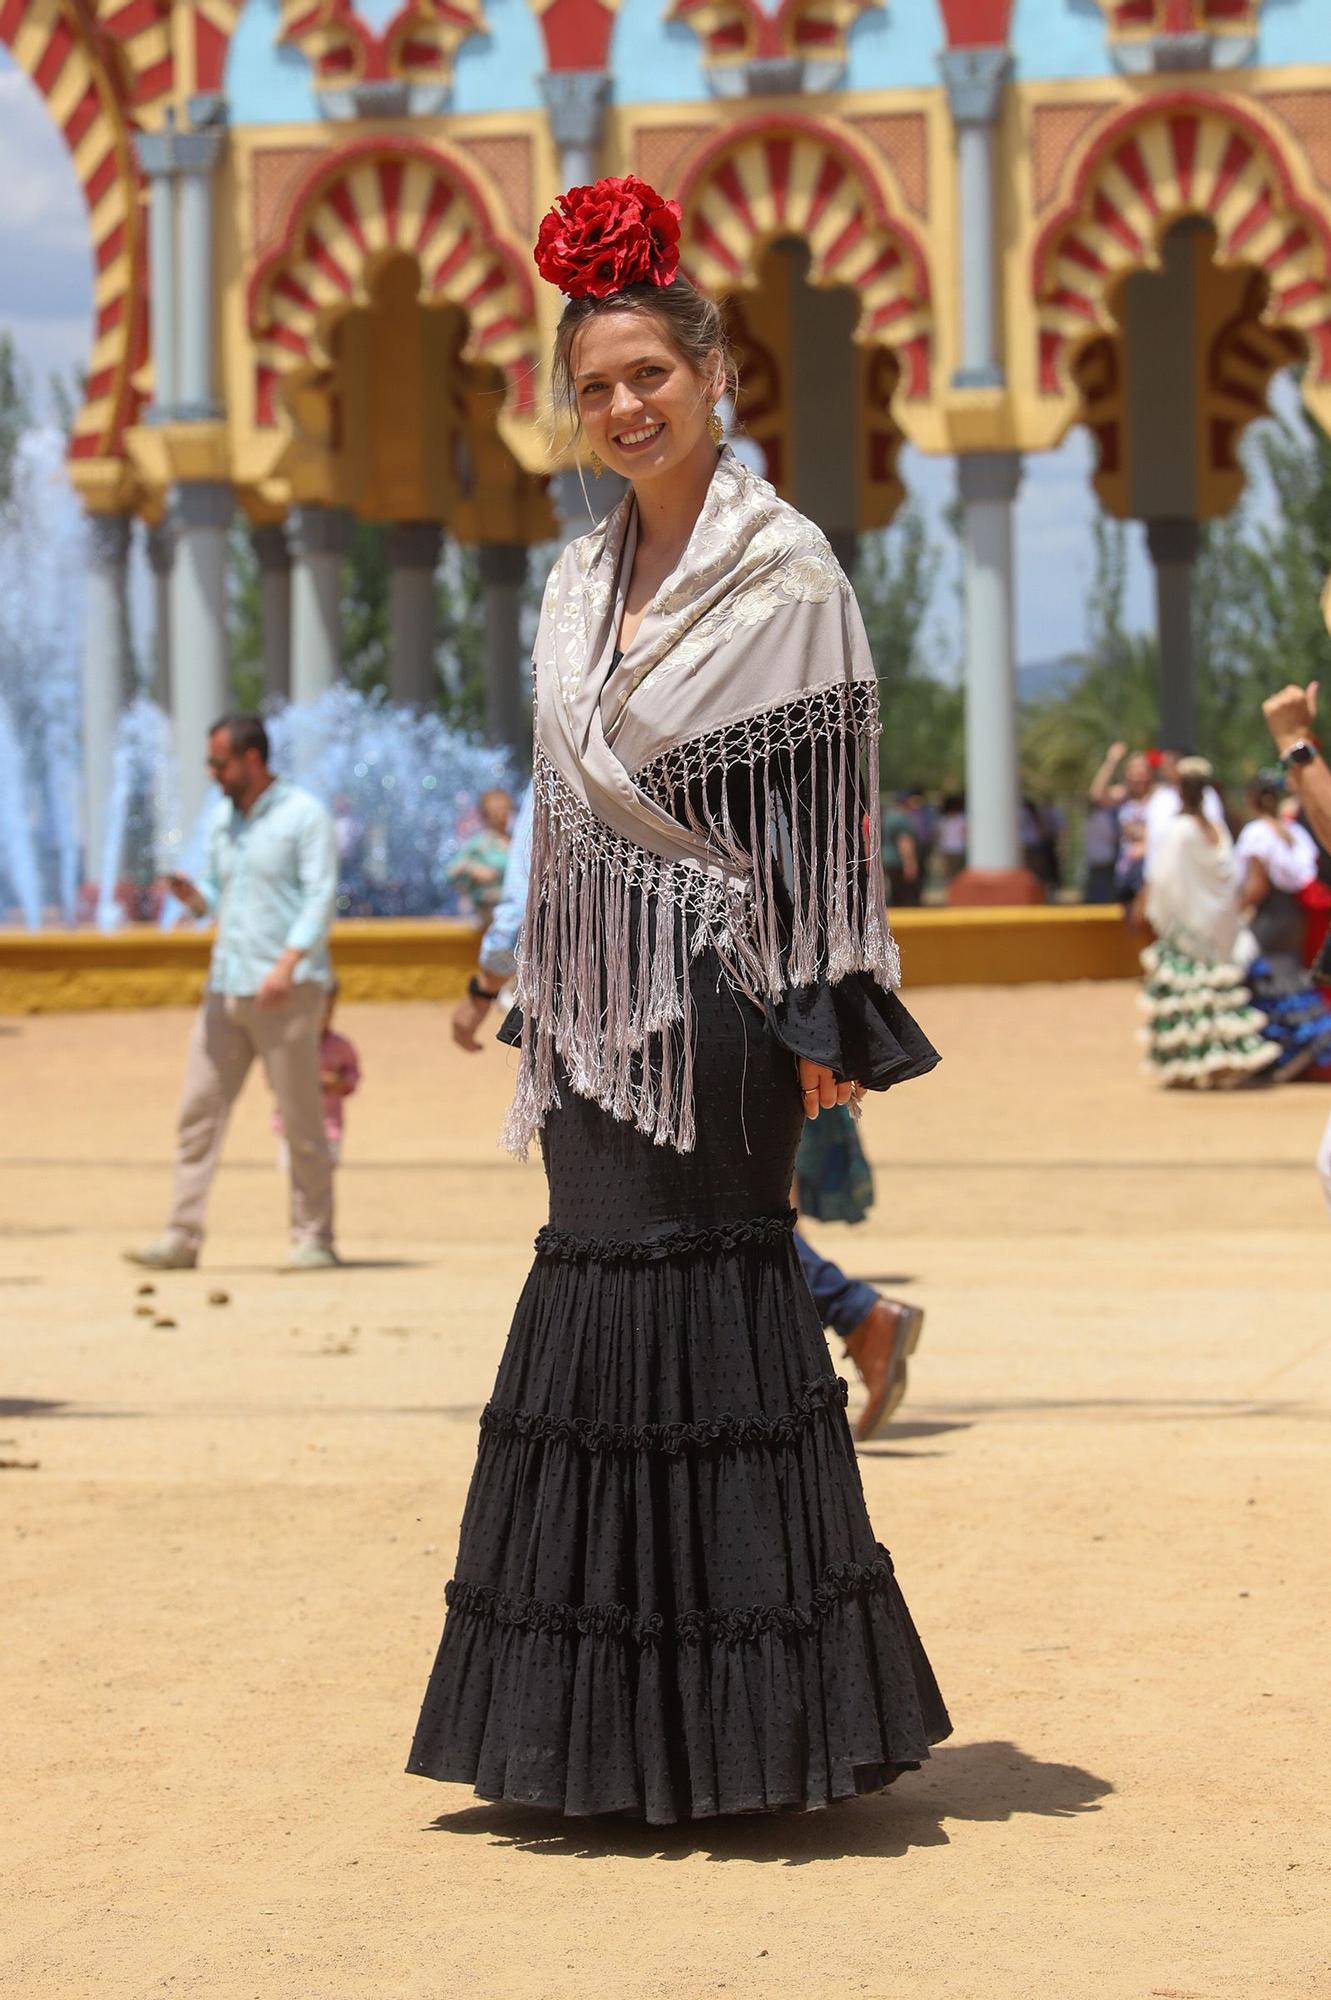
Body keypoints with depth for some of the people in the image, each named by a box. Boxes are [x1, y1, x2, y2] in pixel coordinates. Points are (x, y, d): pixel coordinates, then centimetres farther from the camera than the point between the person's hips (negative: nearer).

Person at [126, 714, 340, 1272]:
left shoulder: (304, 815, -6)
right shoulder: (221, 818, 15)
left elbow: (321, 897, -12)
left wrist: (287, 964, -24)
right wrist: (192, 895, -2)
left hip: (287, 990, -6)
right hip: (226, 985, 6)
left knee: (301, 1120, -1)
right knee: (199, 1110, 0)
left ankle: (314, 1239, 7)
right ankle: (181, 1237, 1)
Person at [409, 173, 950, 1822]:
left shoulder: (784, 569, -7)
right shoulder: (584, 582, 14)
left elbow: (826, 802, -10)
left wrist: (823, 1016, -14)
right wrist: (546, 1000, 15)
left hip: (719, 986, -7)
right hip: (604, 998, 7)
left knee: (700, 1272, -8)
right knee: (598, 1271, 5)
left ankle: (734, 1730, 1)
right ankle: (620, 1734, 12)